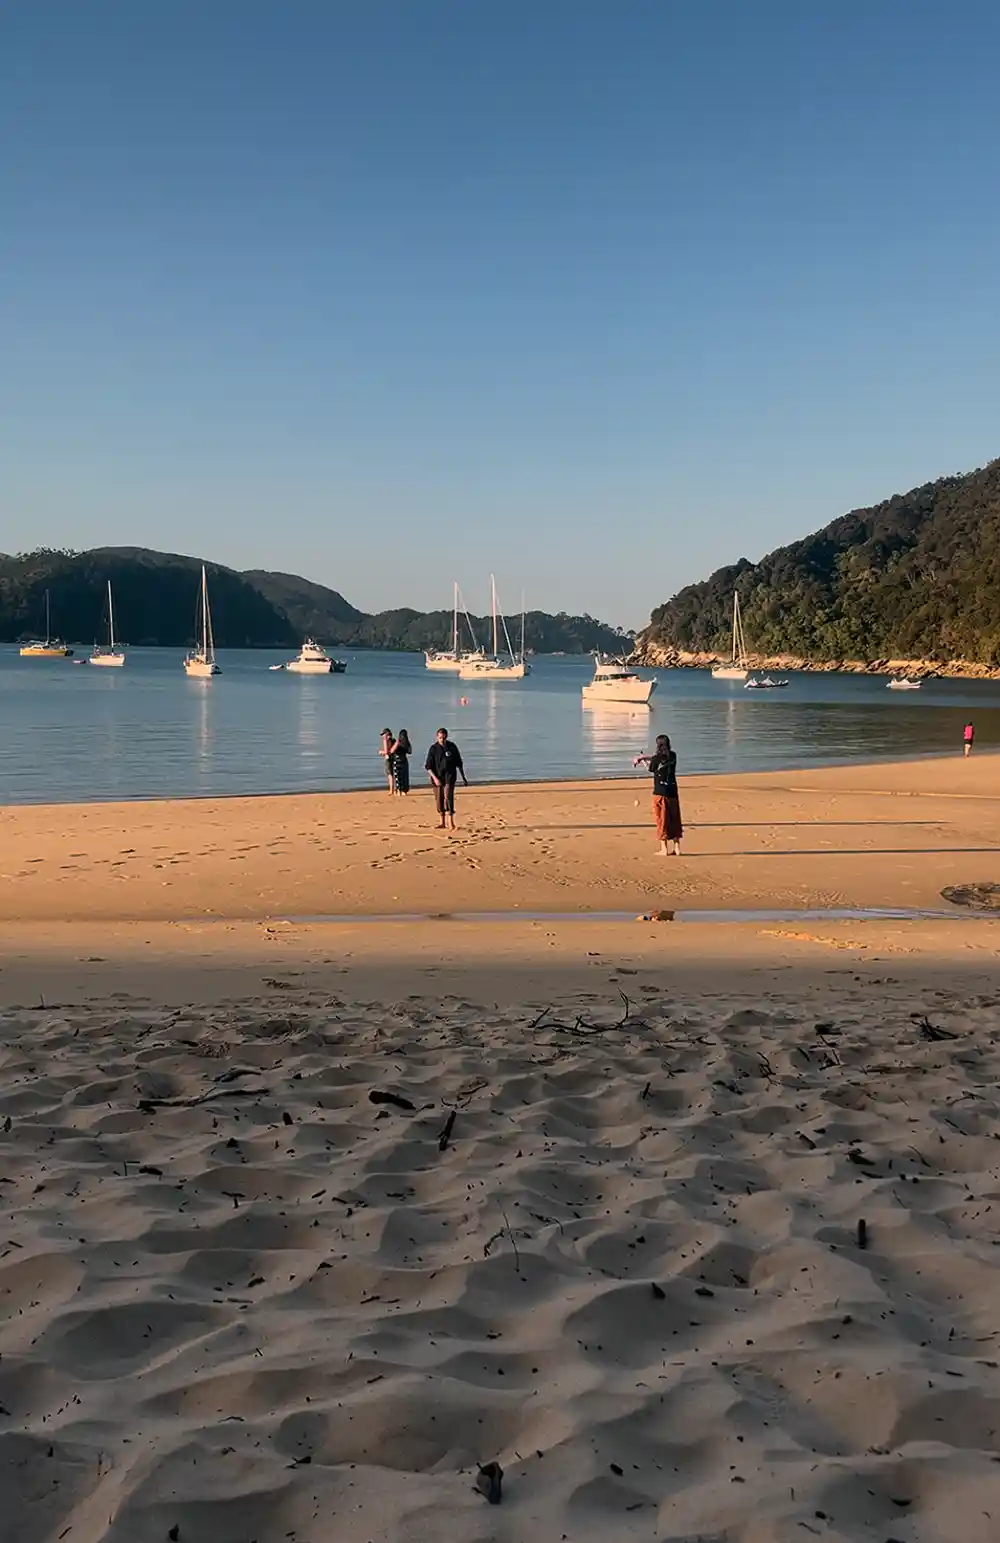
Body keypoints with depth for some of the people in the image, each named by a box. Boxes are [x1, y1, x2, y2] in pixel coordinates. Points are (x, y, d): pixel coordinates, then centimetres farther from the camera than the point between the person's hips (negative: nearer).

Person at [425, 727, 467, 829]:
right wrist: (434, 778, -18)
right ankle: (442, 823, 21)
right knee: (439, 800, 6)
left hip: (449, 776, -1)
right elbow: (428, 767, -5)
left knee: (448, 796, -18)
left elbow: (459, 764, 11)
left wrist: (464, 778, 14)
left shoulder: (452, 747, 1)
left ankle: (451, 823, -22)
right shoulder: (433, 749, -3)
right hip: (437, 777, 1)